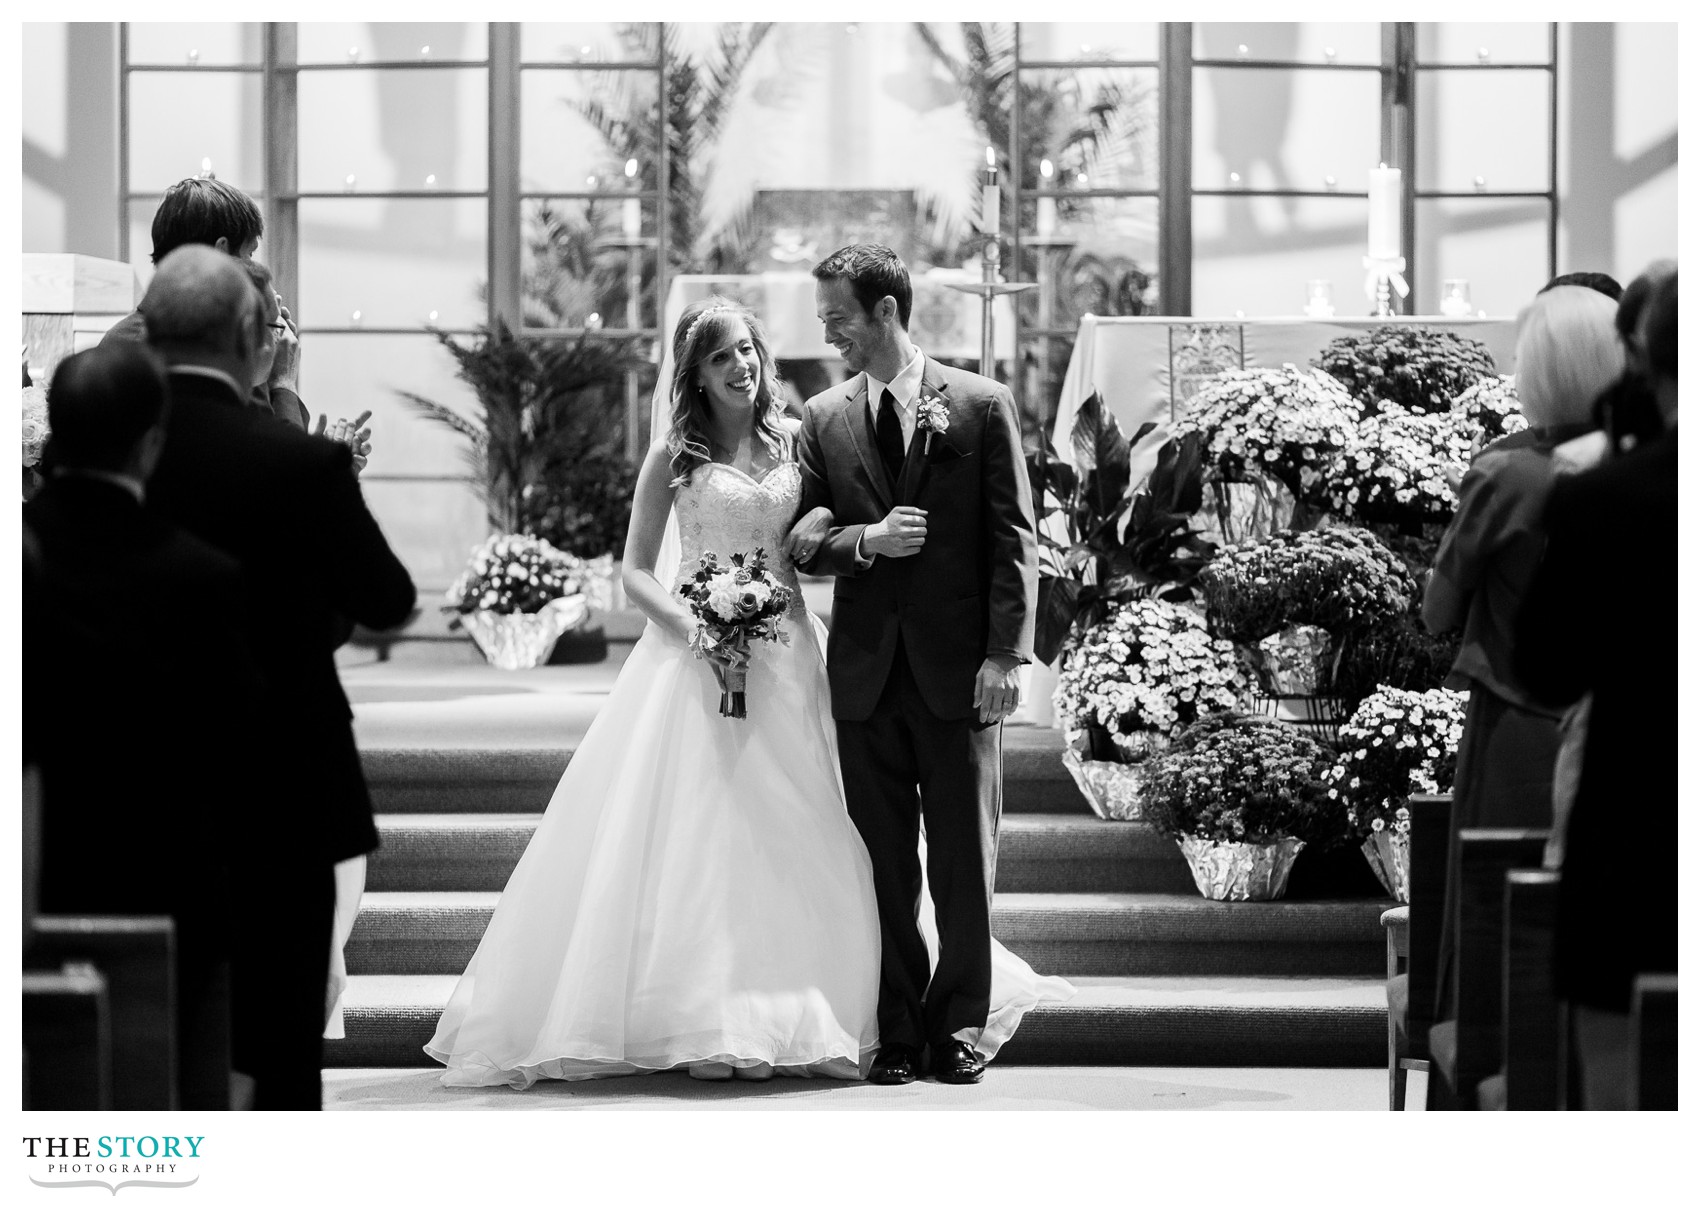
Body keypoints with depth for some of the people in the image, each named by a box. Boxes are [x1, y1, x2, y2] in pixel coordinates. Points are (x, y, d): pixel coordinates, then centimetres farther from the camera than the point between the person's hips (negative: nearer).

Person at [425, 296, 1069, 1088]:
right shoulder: (675, 456, 2)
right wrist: (691, 627, -14)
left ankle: (790, 1017, 8)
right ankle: (709, 1025, -5)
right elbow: (636, 571, 2)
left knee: (790, 834, 1)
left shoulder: (794, 444, 9)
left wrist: (826, 534, -6)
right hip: (699, 656, -3)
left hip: (786, 658, 3)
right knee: (698, 832, -7)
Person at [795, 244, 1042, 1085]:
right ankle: (897, 1032, 10)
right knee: (882, 863, 4)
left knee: (964, 859, 3)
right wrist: (867, 540, -13)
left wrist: (1005, 654, -9)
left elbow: (1013, 540, -2)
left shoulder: (981, 406, 0)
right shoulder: (823, 419, 8)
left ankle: (959, 1025, 12)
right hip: (866, 669, 2)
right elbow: (805, 543, 8)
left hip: (958, 667, -2)